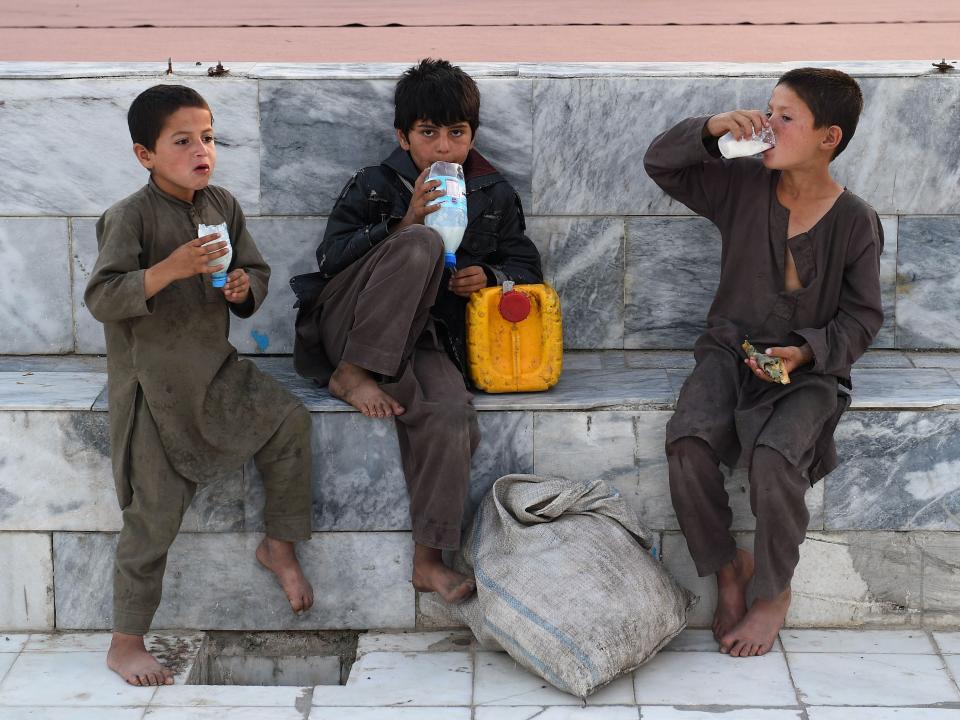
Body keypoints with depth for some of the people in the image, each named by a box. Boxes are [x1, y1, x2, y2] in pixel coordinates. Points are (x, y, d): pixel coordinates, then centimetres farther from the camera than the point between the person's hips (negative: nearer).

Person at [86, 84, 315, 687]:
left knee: (288, 418, -10)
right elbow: (101, 298, -22)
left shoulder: (224, 206, 3)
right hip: (153, 383, -6)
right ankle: (126, 644, 13)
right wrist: (170, 269, -32)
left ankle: (280, 546, 13)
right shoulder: (131, 216, -15)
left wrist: (245, 286, -11)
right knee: (156, 514, -2)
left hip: (215, 366, 6)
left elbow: (257, 271, 13)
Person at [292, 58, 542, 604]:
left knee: (451, 414, -31)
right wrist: (404, 224, -17)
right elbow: (331, 256, -5)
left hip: (425, 339, 2)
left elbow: (526, 265, 20)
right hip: (350, 325, -2)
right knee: (421, 245, -29)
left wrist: (489, 277, -3)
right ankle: (351, 375, -27)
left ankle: (429, 560, -22)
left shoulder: (494, 195, 14)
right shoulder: (375, 186, 5)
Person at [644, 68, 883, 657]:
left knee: (775, 455, -32)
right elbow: (660, 164, 5)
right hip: (730, 349, 3)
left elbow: (862, 316, -2)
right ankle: (728, 568, -2)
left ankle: (775, 591, -5)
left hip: (810, 368, -3)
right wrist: (711, 128, -12)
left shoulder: (855, 221, -6)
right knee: (689, 442, -26)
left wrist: (805, 352, -19)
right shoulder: (744, 185, 1)